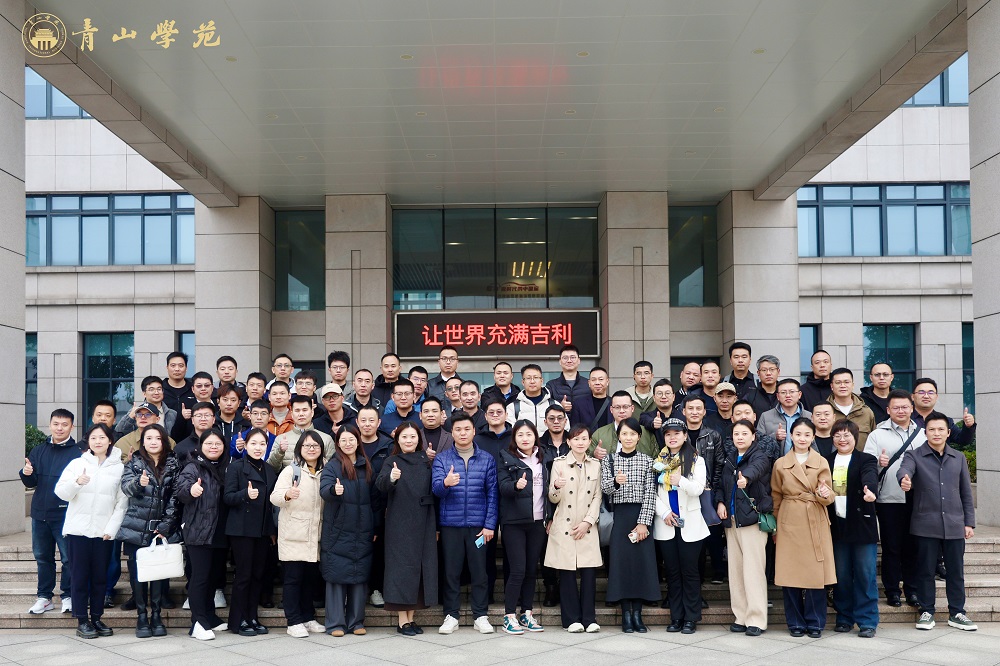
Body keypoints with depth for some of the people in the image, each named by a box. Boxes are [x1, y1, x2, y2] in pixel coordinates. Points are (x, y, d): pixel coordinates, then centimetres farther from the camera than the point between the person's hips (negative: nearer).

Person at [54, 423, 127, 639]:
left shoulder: (119, 468, 4)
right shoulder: (77, 464, 4)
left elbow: (122, 502, 2)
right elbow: (61, 492, -5)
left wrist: (111, 529, -7)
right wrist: (77, 482, -25)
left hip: (104, 532, 1)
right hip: (78, 530, -1)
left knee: (100, 577, 6)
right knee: (80, 576, 2)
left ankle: (96, 618, 16)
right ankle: (82, 621, 9)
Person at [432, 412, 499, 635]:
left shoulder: (487, 459, 7)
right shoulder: (441, 458, 4)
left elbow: (492, 493, 5)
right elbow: (436, 488, -8)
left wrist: (490, 524, -3)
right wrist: (446, 483, -32)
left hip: (478, 524, 0)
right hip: (450, 523, 0)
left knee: (479, 571, 3)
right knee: (450, 571, 5)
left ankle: (481, 616, 14)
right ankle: (451, 616, 15)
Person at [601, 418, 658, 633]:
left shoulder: (647, 461, 4)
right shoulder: (609, 460, 5)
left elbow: (650, 494, -2)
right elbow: (605, 489, -4)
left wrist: (643, 522, -10)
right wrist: (616, 481, -26)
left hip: (641, 516, 0)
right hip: (620, 516, 0)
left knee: (642, 562, 0)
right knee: (622, 561, -1)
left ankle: (637, 613, 9)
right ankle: (626, 614, 7)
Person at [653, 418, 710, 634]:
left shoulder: (696, 460, 3)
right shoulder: (658, 461, 10)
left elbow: (698, 488, -9)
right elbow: (651, 491, 3)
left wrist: (680, 481, -25)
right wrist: (663, 512, -10)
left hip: (689, 523, -2)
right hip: (665, 524, 3)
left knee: (690, 571, -1)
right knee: (672, 572, 7)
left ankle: (691, 618, 5)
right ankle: (676, 617, 13)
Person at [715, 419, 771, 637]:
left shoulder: (760, 456, -6)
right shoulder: (728, 457, 12)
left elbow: (757, 467, -30)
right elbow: (721, 482, 20)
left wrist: (746, 477, -52)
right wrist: (719, 501, 1)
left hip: (753, 518, -6)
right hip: (731, 519, 6)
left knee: (754, 568, -8)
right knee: (735, 568, 7)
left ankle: (756, 620, -2)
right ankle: (741, 617, 14)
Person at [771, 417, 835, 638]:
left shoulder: (821, 463, 5)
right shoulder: (780, 464, 6)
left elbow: (828, 497, 2)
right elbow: (776, 498, 10)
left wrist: (825, 494, -20)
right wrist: (775, 526, 7)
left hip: (816, 523, 0)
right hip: (789, 523, 0)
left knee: (815, 574, -1)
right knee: (790, 574, 1)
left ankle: (815, 623, 12)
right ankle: (796, 623, 14)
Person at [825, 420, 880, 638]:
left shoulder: (866, 460, -1)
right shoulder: (827, 461, 11)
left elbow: (870, 477, -22)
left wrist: (870, 490, -43)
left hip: (861, 524, -3)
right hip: (837, 525, 3)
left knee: (865, 575, -1)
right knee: (841, 575, 8)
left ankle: (867, 621, 8)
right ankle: (844, 618, 20)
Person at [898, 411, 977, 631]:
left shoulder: (958, 458, 11)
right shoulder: (914, 455, 0)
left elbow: (966, 492, 13)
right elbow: (904, 469, -22)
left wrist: (969, 522, 9)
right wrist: (904, 479, -46)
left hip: (954, 524, 3)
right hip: (926, 524, -2)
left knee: (956, 570, 8)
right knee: (926, 570, 5)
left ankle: (956, 613, 19)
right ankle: (927, 612, 16)